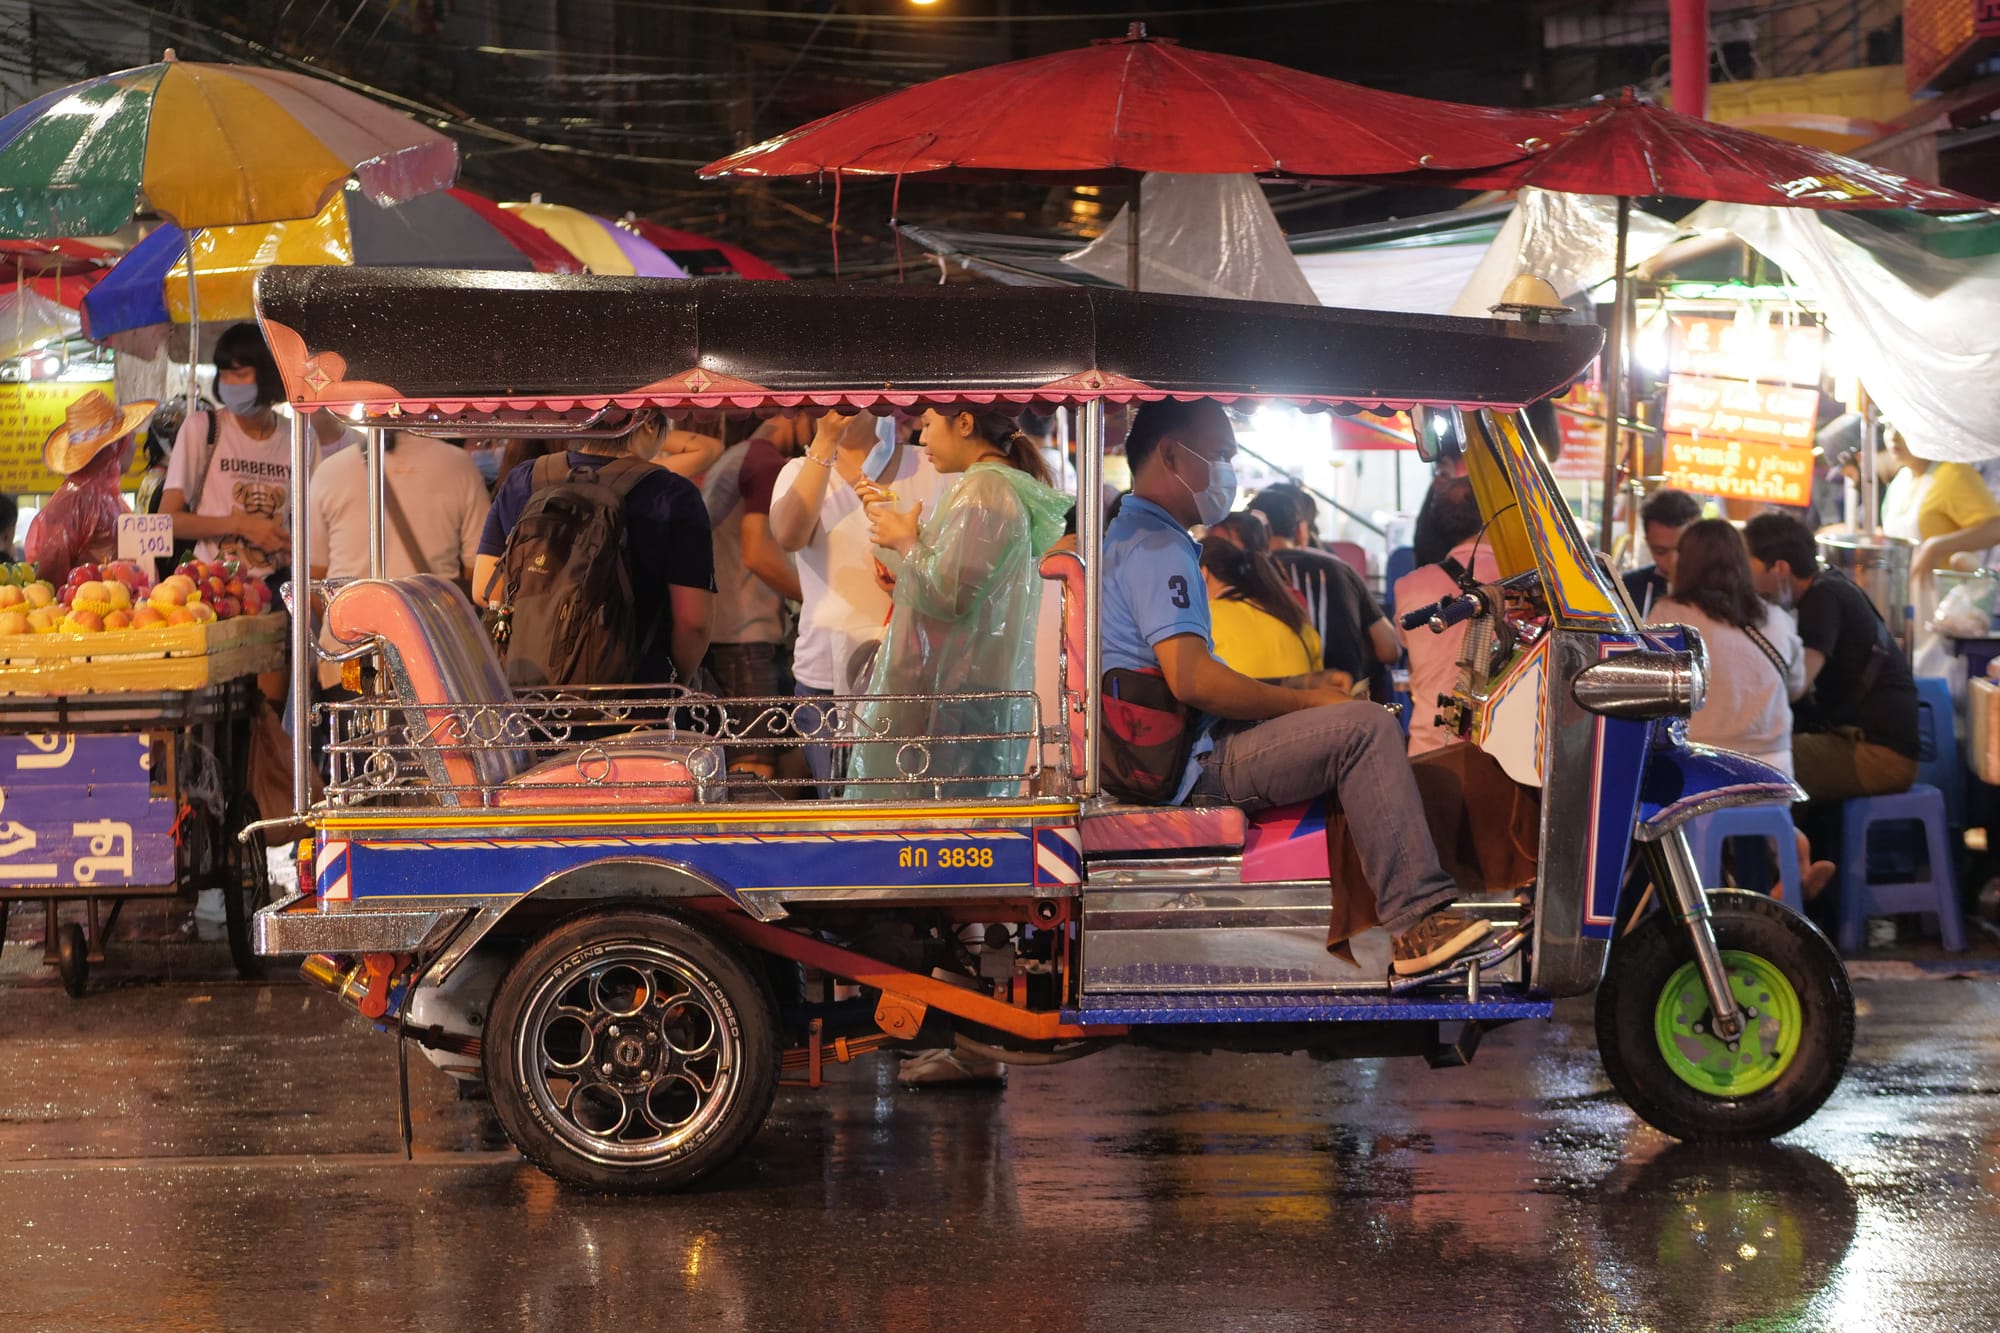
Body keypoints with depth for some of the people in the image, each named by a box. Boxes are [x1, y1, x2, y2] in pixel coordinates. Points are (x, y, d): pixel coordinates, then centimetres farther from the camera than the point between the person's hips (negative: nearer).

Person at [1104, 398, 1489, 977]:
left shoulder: (1131, 538, 21)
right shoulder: (1157, 548, -14)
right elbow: (1192, 681, -25)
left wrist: (1298, 687, 12)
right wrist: (1306, 702, -13)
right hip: (1193, 767, -11)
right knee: (1365, 727, -21)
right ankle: (1417, 918, -22)